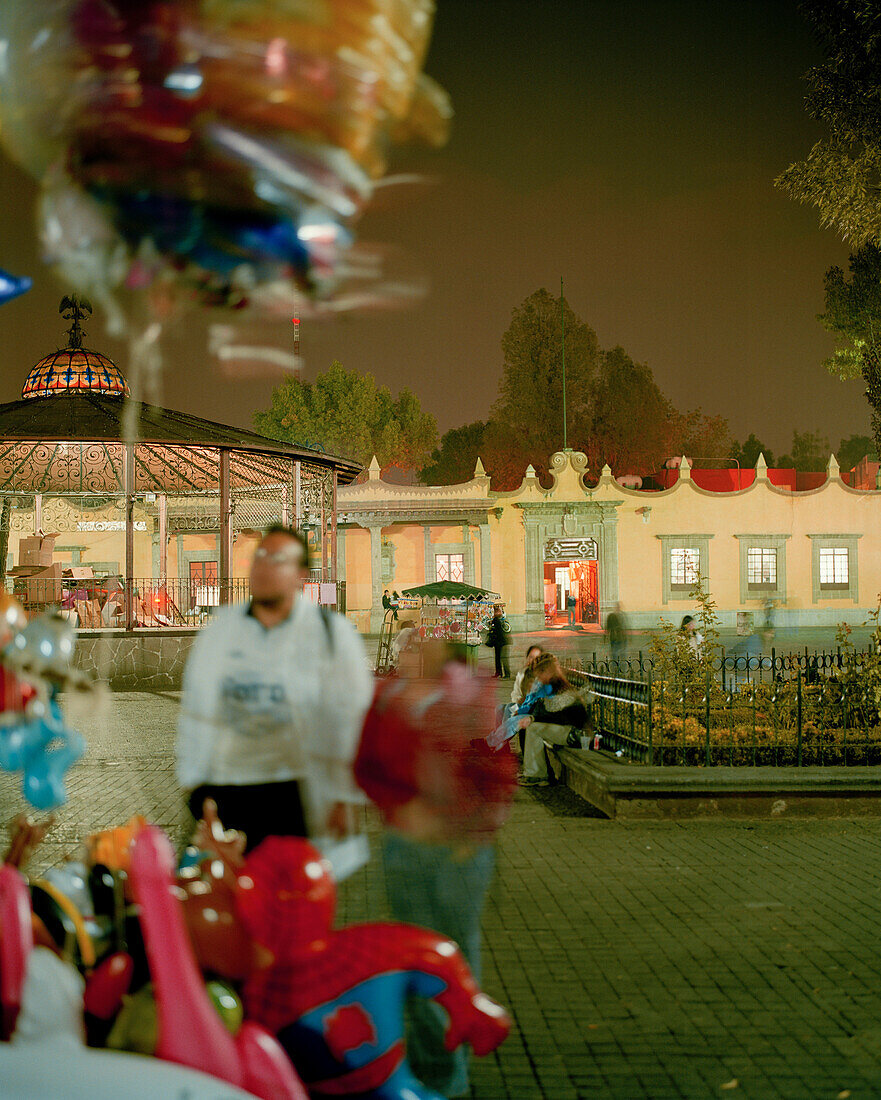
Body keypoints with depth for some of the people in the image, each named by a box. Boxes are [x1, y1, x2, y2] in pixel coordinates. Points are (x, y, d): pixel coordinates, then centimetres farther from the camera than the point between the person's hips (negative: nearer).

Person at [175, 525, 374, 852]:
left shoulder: (333, 633, 1)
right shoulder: (221, 626, 10)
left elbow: (353, 717, 3)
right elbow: (196, 705, 16)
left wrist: (342, 798, 1)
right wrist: (192, 780, 14)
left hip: (289, 794, -3)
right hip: (221, 791, 3)